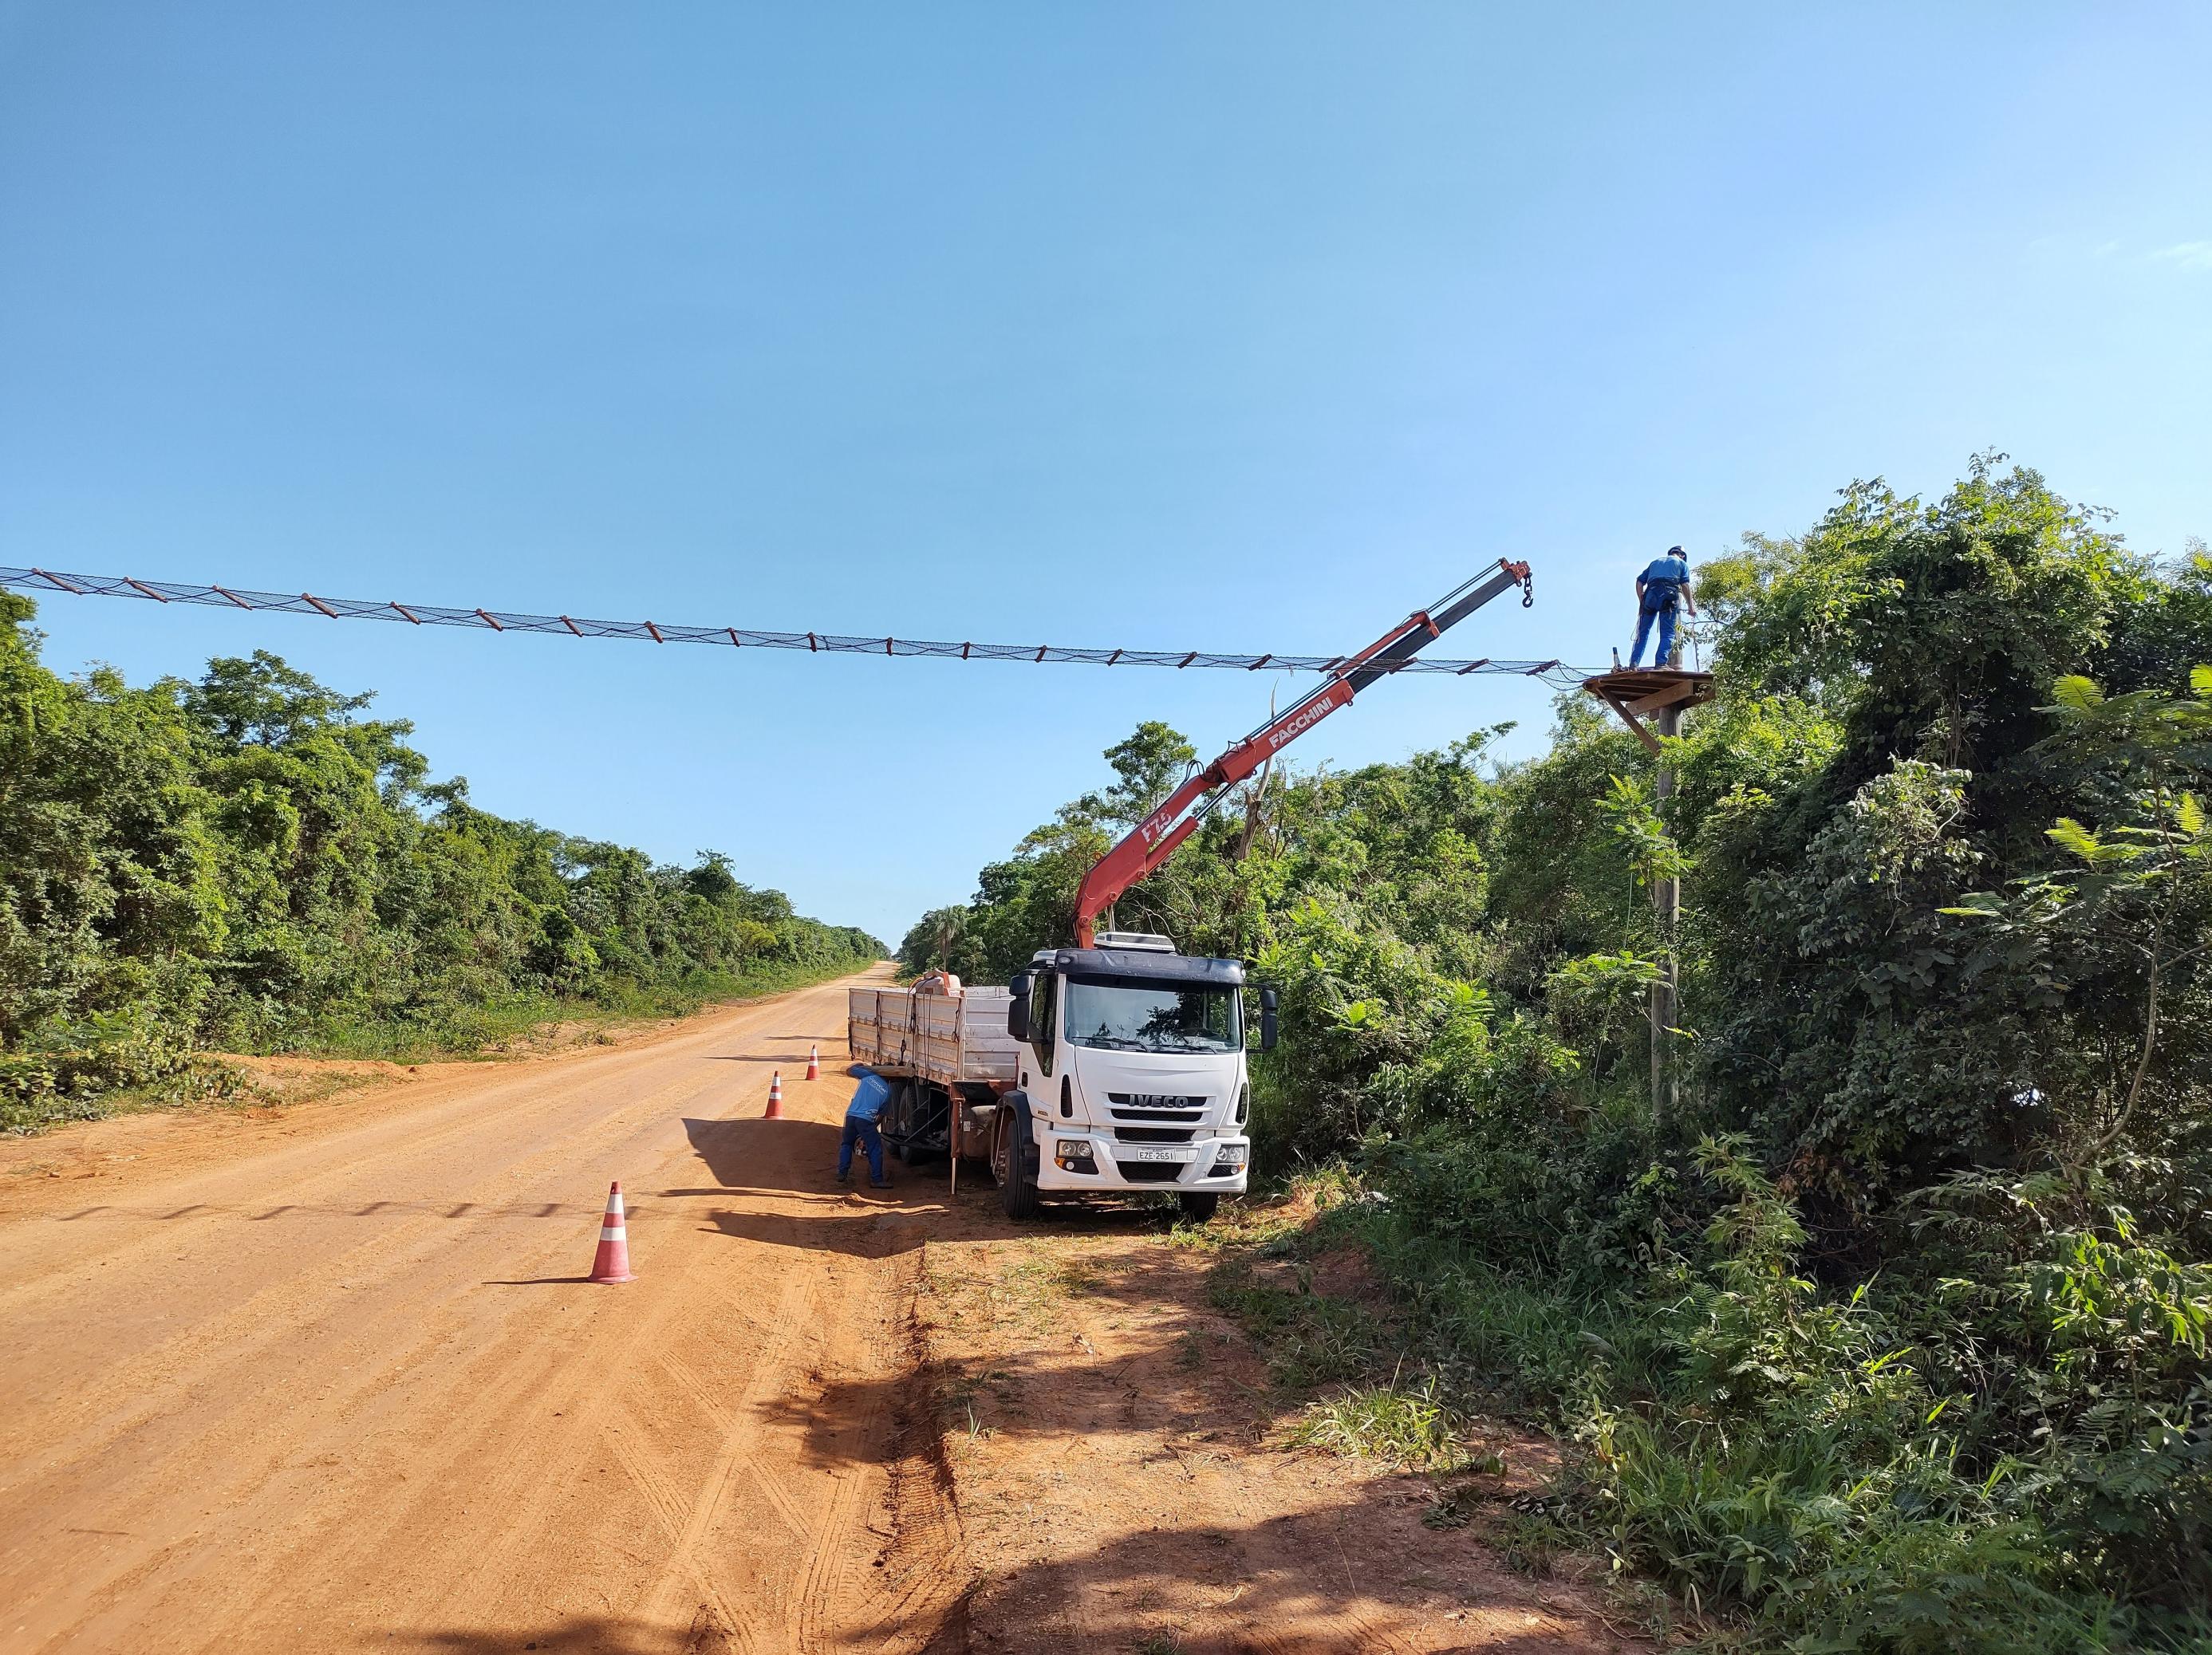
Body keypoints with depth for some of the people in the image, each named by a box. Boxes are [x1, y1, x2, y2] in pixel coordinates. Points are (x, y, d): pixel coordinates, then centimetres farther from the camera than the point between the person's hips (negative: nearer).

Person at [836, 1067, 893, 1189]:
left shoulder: (869, 1076, 7)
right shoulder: (888, 1091, 8)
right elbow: (881, 1113, 16)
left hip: (850, 1115, 3)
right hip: (866, 1119, -3)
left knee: (846, 1144, 22)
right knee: (875, 1148, 6)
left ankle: (842, 1174, 24)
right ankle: (876, 1180, 4)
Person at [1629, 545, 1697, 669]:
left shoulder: (1654, 562, 32)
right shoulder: (1681, 563, 22)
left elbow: (1640, 582, 21)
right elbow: (1685, 584, 6)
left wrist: (1641, 602, 20)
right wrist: (1691, 605, 5)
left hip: (1650, 595, 3)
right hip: (1668, 597, -3)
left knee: (1643, 632, 7)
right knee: (1667, 633, -3)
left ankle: (1634, 663, -3)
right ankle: (1661, 662, -18)